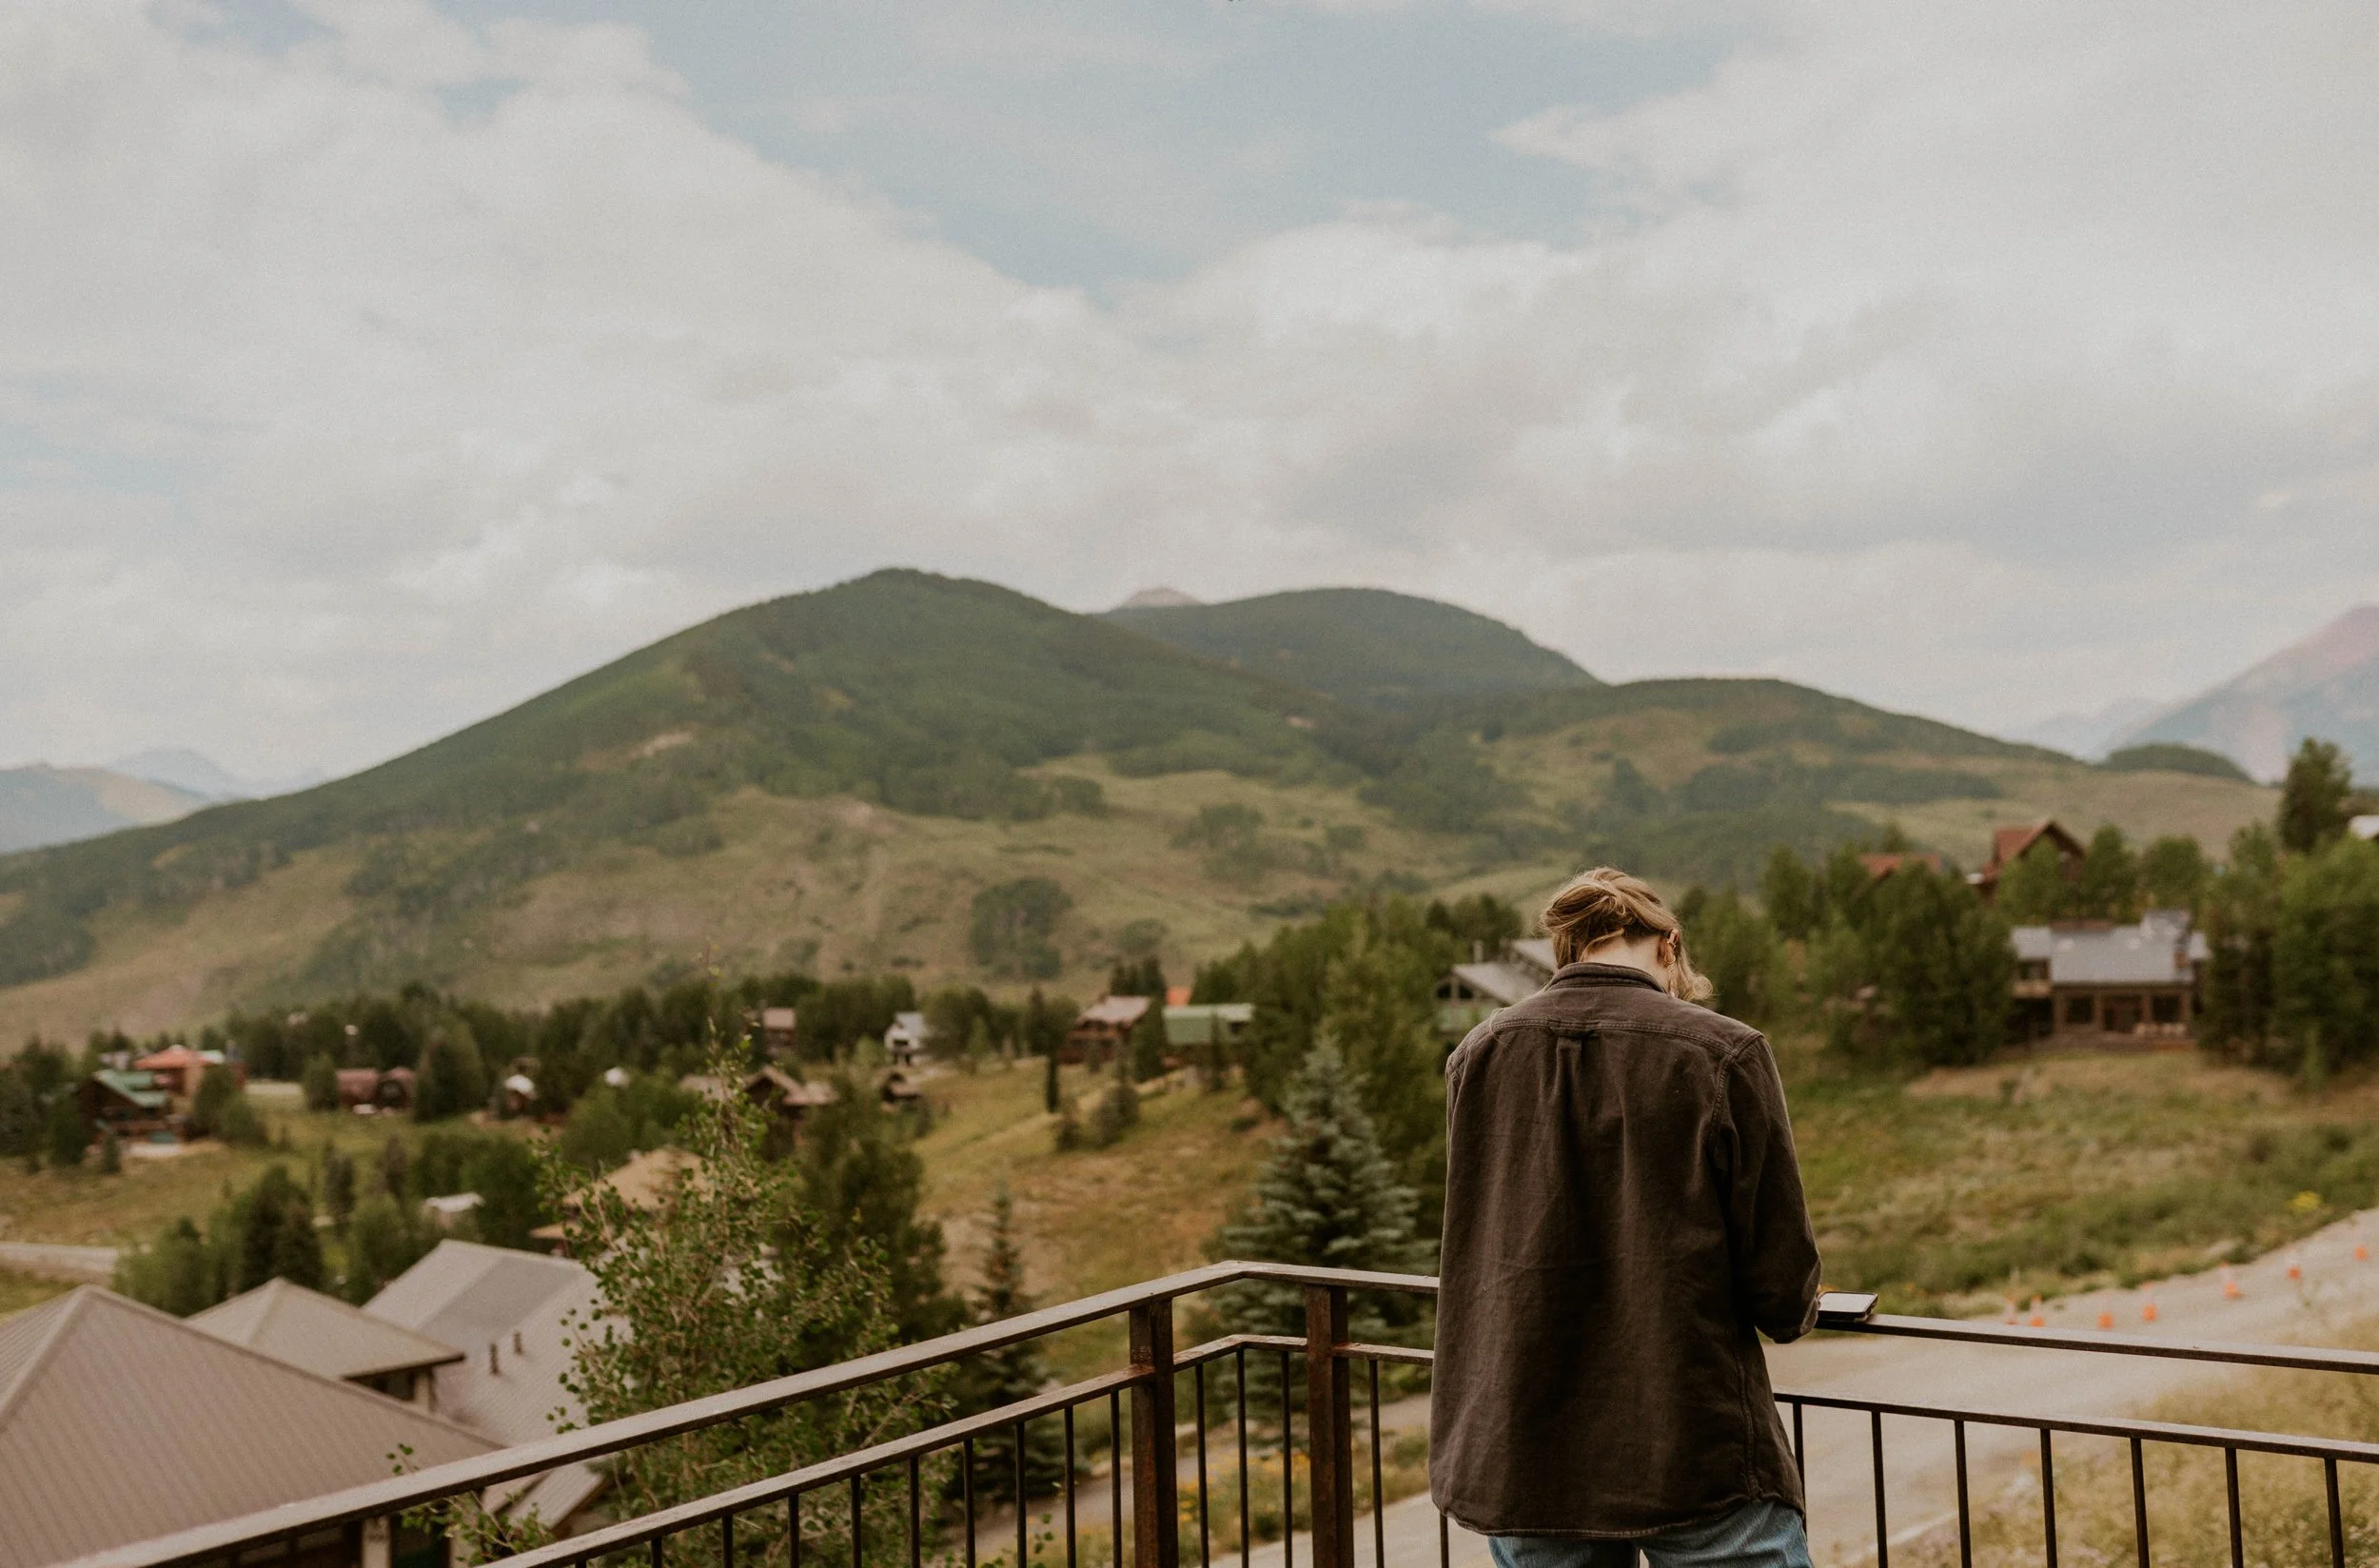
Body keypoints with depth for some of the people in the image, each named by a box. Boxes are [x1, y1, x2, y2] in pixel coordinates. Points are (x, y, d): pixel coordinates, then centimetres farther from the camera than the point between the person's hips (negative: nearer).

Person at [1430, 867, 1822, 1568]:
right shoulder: (1723, 1052, -9)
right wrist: (1792, 1311, 15)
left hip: (1520, 1455, 4)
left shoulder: (1476, 1056, 3)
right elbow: (1781, 1282, -7)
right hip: (1695, 1448, -4)